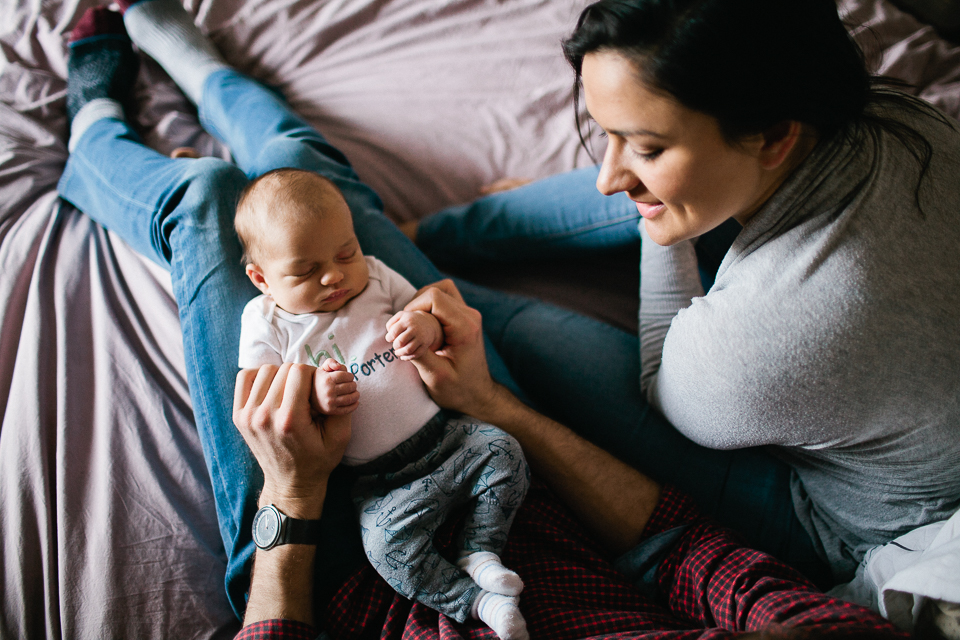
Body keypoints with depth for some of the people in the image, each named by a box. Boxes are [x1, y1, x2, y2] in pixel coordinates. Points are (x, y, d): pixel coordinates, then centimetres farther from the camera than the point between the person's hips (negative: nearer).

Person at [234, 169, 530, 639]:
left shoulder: (374, 276, 7)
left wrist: (427, 327, -12)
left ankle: (479, 551, 3)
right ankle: (474, 600, -6)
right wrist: (312, 397, -24)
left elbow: (425, 311, 15)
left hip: (445, 434, 4)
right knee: (388, 545, -25)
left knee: (504, 452, -14)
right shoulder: (265, 324, 0)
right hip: (382, 480, -3)